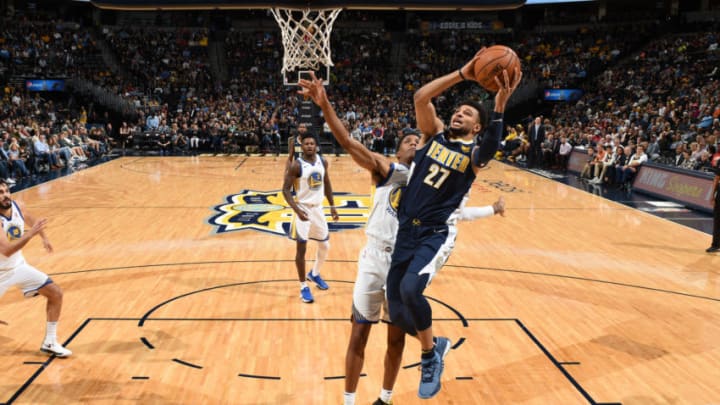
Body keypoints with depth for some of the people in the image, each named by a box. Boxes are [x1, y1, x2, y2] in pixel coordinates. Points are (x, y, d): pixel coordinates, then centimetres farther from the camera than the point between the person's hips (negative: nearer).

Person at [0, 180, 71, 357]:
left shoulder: (15, 206, -9)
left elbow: (28, 218, 17)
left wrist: (44, 237, 19)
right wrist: (31, 234, -45)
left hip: (19, 266, 6)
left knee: (56, 294, 0)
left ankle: (50, 343, 10)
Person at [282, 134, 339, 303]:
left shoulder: (323, 162, 0)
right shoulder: (296, 165, -16)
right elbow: (285, 189, -17)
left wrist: (332, 205, 10)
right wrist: (296, 209, -29)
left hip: (318, 208, 6)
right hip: (303, 209, -6)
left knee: (325, 245, 15)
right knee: (301, 248, -3)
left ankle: (314, 274, 40)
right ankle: (303, 286, 11)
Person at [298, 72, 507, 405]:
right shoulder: (385, 168, -1)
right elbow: (348, 143, -15)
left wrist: (491, 210, 23)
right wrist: (325, 105, -28)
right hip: (376, 257, -3)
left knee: (397, 338, 15)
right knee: (359, 334, 7)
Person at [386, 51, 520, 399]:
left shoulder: (473, 152, 1)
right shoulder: (434, 134, 10)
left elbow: (490, 149, -25)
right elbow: (421, 97, -7)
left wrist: (499, 106, -37)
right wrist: (462, 74, -12)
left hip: (437, 234, -4)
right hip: (406, 230, 4)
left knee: (410, 289, -30)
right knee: (397, 312, 2)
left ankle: (429, 355, -1)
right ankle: (435, 344, 34)